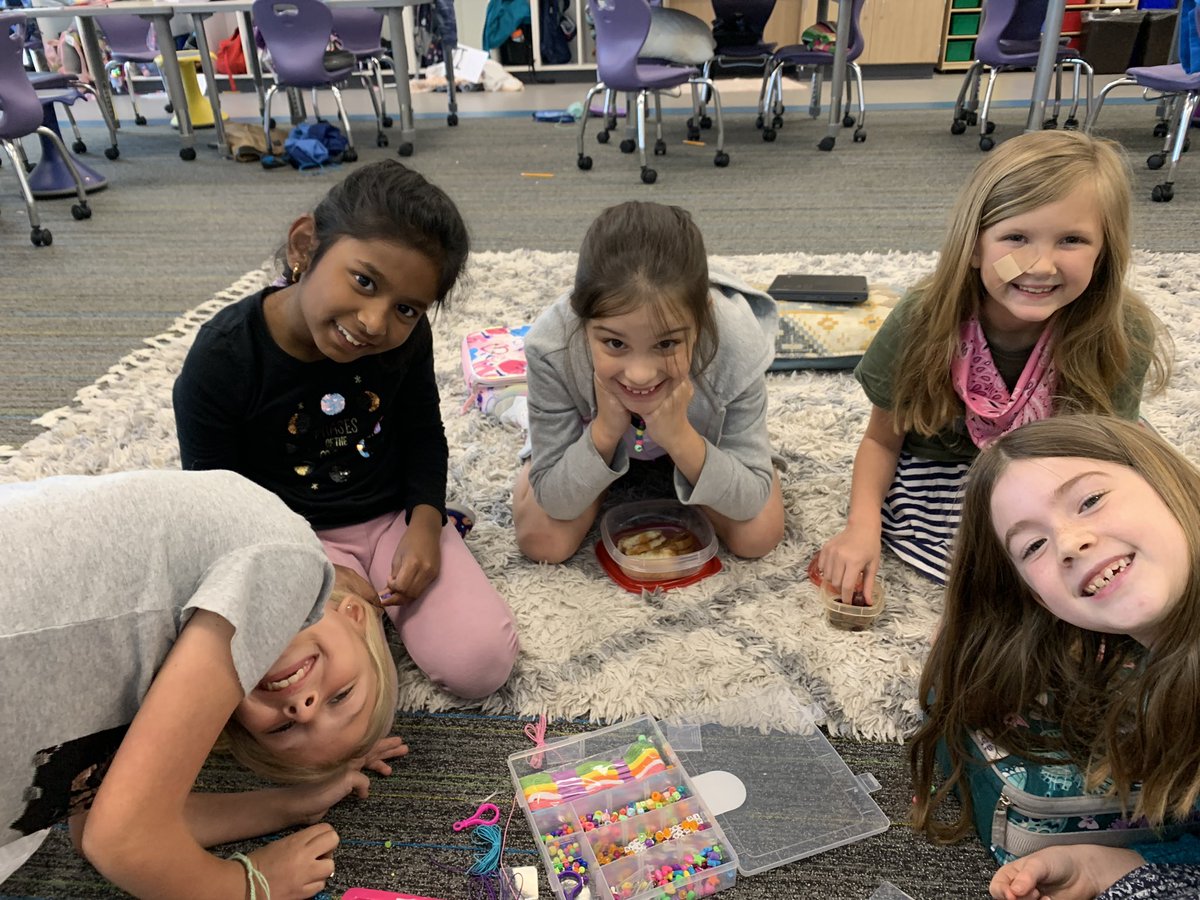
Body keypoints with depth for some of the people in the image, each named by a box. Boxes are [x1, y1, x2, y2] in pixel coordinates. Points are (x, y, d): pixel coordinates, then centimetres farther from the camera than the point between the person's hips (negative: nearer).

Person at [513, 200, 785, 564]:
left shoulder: (737, 346, -40)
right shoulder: (552, 348, -39)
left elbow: (753, 501, -27)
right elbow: (555, 502, -26)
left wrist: (680, 439, -44)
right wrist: (604, 432, -44)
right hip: (597, 433, 0)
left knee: (757, 537, -12)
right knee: (542, 541, -12)